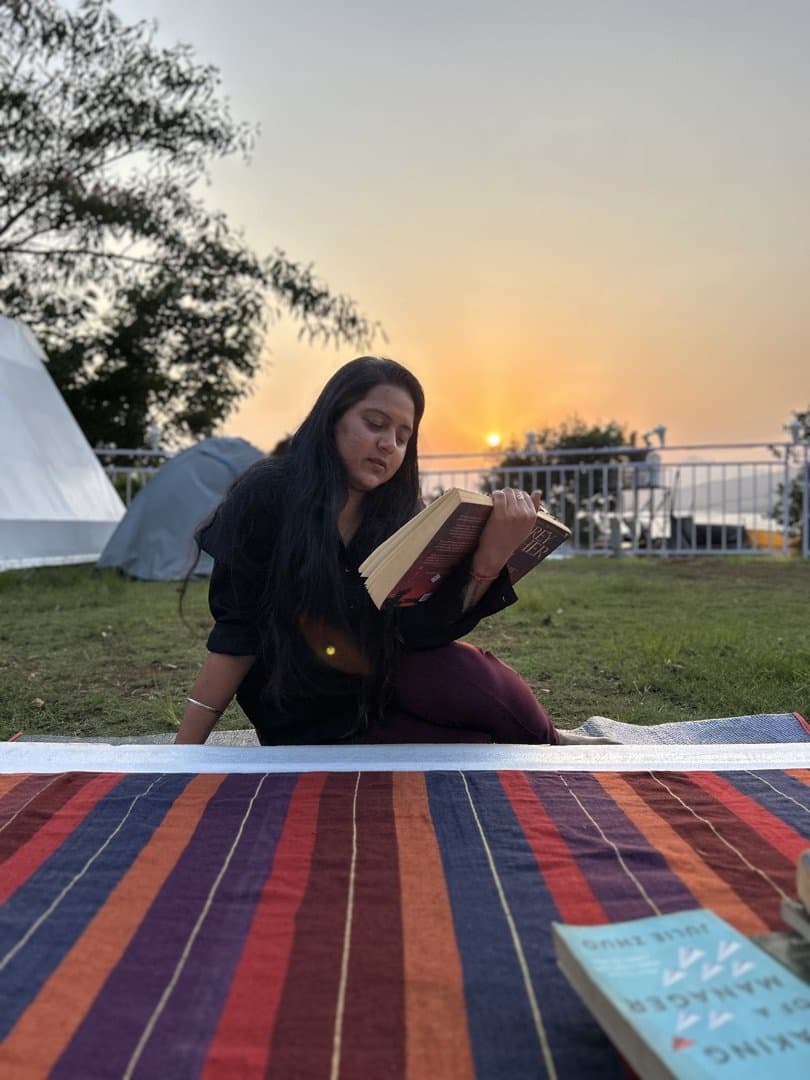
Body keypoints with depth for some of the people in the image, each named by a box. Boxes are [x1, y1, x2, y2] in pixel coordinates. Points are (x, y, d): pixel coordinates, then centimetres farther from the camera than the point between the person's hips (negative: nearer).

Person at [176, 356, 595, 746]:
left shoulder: (402, 515, -5)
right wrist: (183, 751, -13)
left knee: (464, 675, -29)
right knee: (470, 749, -25)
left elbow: (425, 630, -18)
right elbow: (235, 632, -13)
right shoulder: (268, 494, -14)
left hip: (388, 684, 3)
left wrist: (491, 556, -34)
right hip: (317, 726, -3)